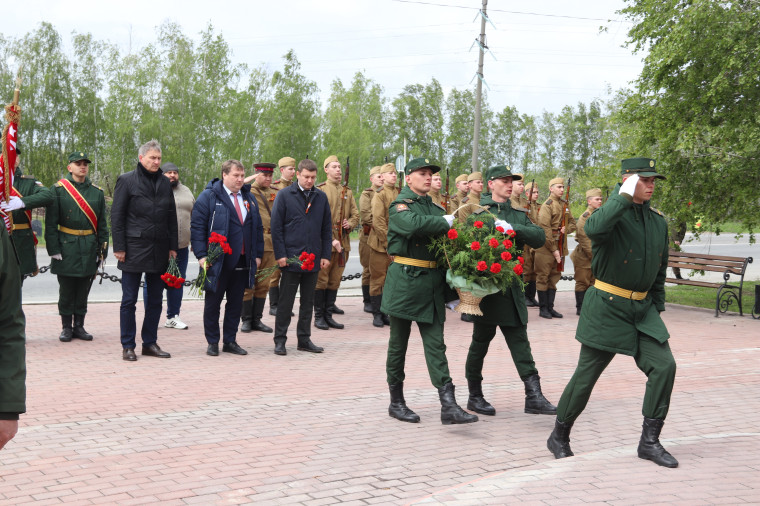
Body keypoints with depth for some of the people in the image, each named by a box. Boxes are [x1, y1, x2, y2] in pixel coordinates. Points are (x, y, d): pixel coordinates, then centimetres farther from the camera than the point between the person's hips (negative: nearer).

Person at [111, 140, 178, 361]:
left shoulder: (165, 182, 12)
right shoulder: (127, 180, -1)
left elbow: (172, 216, 15)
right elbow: (116, 216, -3)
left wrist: (172, 247, 9)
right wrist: (119, 248, -9)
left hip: (159, 251, 5)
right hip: (134, 249, -5)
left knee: (155, 300, 9)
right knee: (129, 300, 1)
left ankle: (150, 343, 18)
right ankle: (128, 346, 9)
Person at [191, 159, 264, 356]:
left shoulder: (249, 198, 14)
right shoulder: (208, 197, -4)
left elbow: (258, 228, 18)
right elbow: (197, 227, -7)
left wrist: (258, 254, 11)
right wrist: (202, 255, -14)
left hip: (243, 262, 5)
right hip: (217, 262, -5)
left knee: (236, 303, 9)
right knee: (213, 303, 4)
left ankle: (230, 341, 19)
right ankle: (212, 342, 14)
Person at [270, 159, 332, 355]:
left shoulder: (321, 197, 8)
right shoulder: (284, 195, -2)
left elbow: (327, 229, 12)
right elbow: (276, 227, -3)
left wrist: (326, 255, 4)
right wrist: (280, 255, -9)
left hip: (313, 258, 4)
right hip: (291, 258, -4)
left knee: (308, 302, 10)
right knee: (285, 302, 2)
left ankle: (304, 339, 19)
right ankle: (280, 340, 10)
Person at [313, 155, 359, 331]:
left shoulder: (347, 192, 14)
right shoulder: (320, 190, -4)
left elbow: (355, 215, 18)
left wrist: (350, 224, -6)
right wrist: (331, 240, -16)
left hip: (343, 243, 5)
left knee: (335, 280, 9)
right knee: (321, 280, -1)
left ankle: (328, 314, 17)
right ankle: (319, 316, 7)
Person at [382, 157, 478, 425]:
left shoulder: (436, 209, 15)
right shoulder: (399, 206, -3)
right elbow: (414, 224, -27)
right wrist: (447, 222, -18)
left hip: (432, 284, 5)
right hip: (405, 280, -5)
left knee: (436, 345, -1)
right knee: (398, 345, 6)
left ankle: (449, 406, -6)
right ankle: (396, 402, 18)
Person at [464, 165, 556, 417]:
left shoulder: (518, 214, 13)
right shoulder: (478, 212, -2)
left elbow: (539, 237, -1)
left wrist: (512, 228, -16)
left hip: (512, 289, 5)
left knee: (520, 341, 1)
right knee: (480, 342, 6)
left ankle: (534, 396, -1)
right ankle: (475, 396, 19)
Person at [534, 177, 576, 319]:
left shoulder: (565, 205, 13)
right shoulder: (547, 205, -10)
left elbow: (572, 223, 21)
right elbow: (545, 229, -16)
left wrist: (566, 229, -4)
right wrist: (553, 249, -17)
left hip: (560, 247, 8)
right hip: (546, 248, -8)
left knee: (554, 277, 10)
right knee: (543, 277, -1)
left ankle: (550, 307, 16)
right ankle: (543, 309, 5)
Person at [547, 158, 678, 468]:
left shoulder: (658, 221, 10)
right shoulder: (613, 212, -10)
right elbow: (593, 228, -36)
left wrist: (658, 308, 15)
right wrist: (624, 196, -28)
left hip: (642, 309, 6)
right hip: (607, 307, -6)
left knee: (664, 365, -7)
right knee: (586, 375, 1)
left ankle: (649, 441, 5)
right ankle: (559, 437, 20)